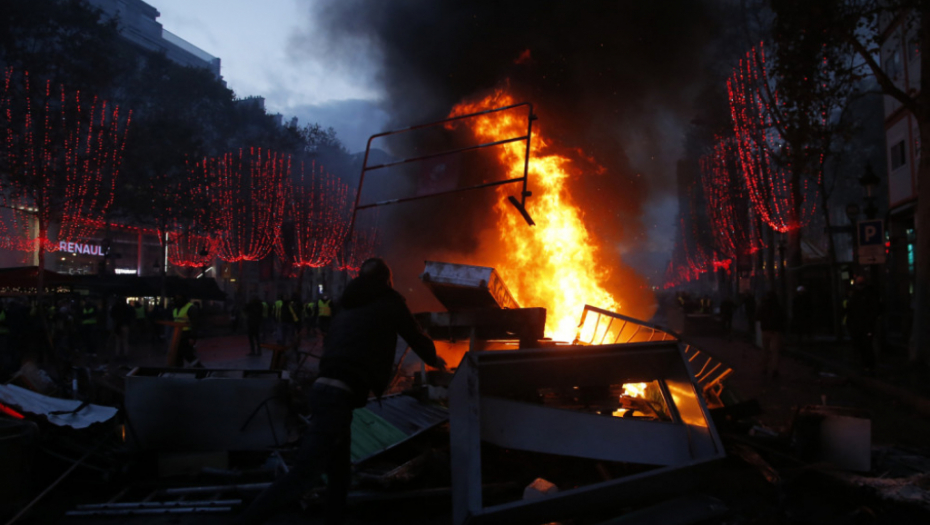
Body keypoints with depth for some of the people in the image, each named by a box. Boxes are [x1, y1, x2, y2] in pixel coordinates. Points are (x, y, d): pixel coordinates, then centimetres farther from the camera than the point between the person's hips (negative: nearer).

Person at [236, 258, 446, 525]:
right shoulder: (390, 302, 5)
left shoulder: (349, 304, 21)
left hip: (325, 388, 8)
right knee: (303, 474, -8)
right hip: (340, 394, -8)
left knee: (339, 474, 15)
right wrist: (434, 360, 35)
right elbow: (415, 336, 14)